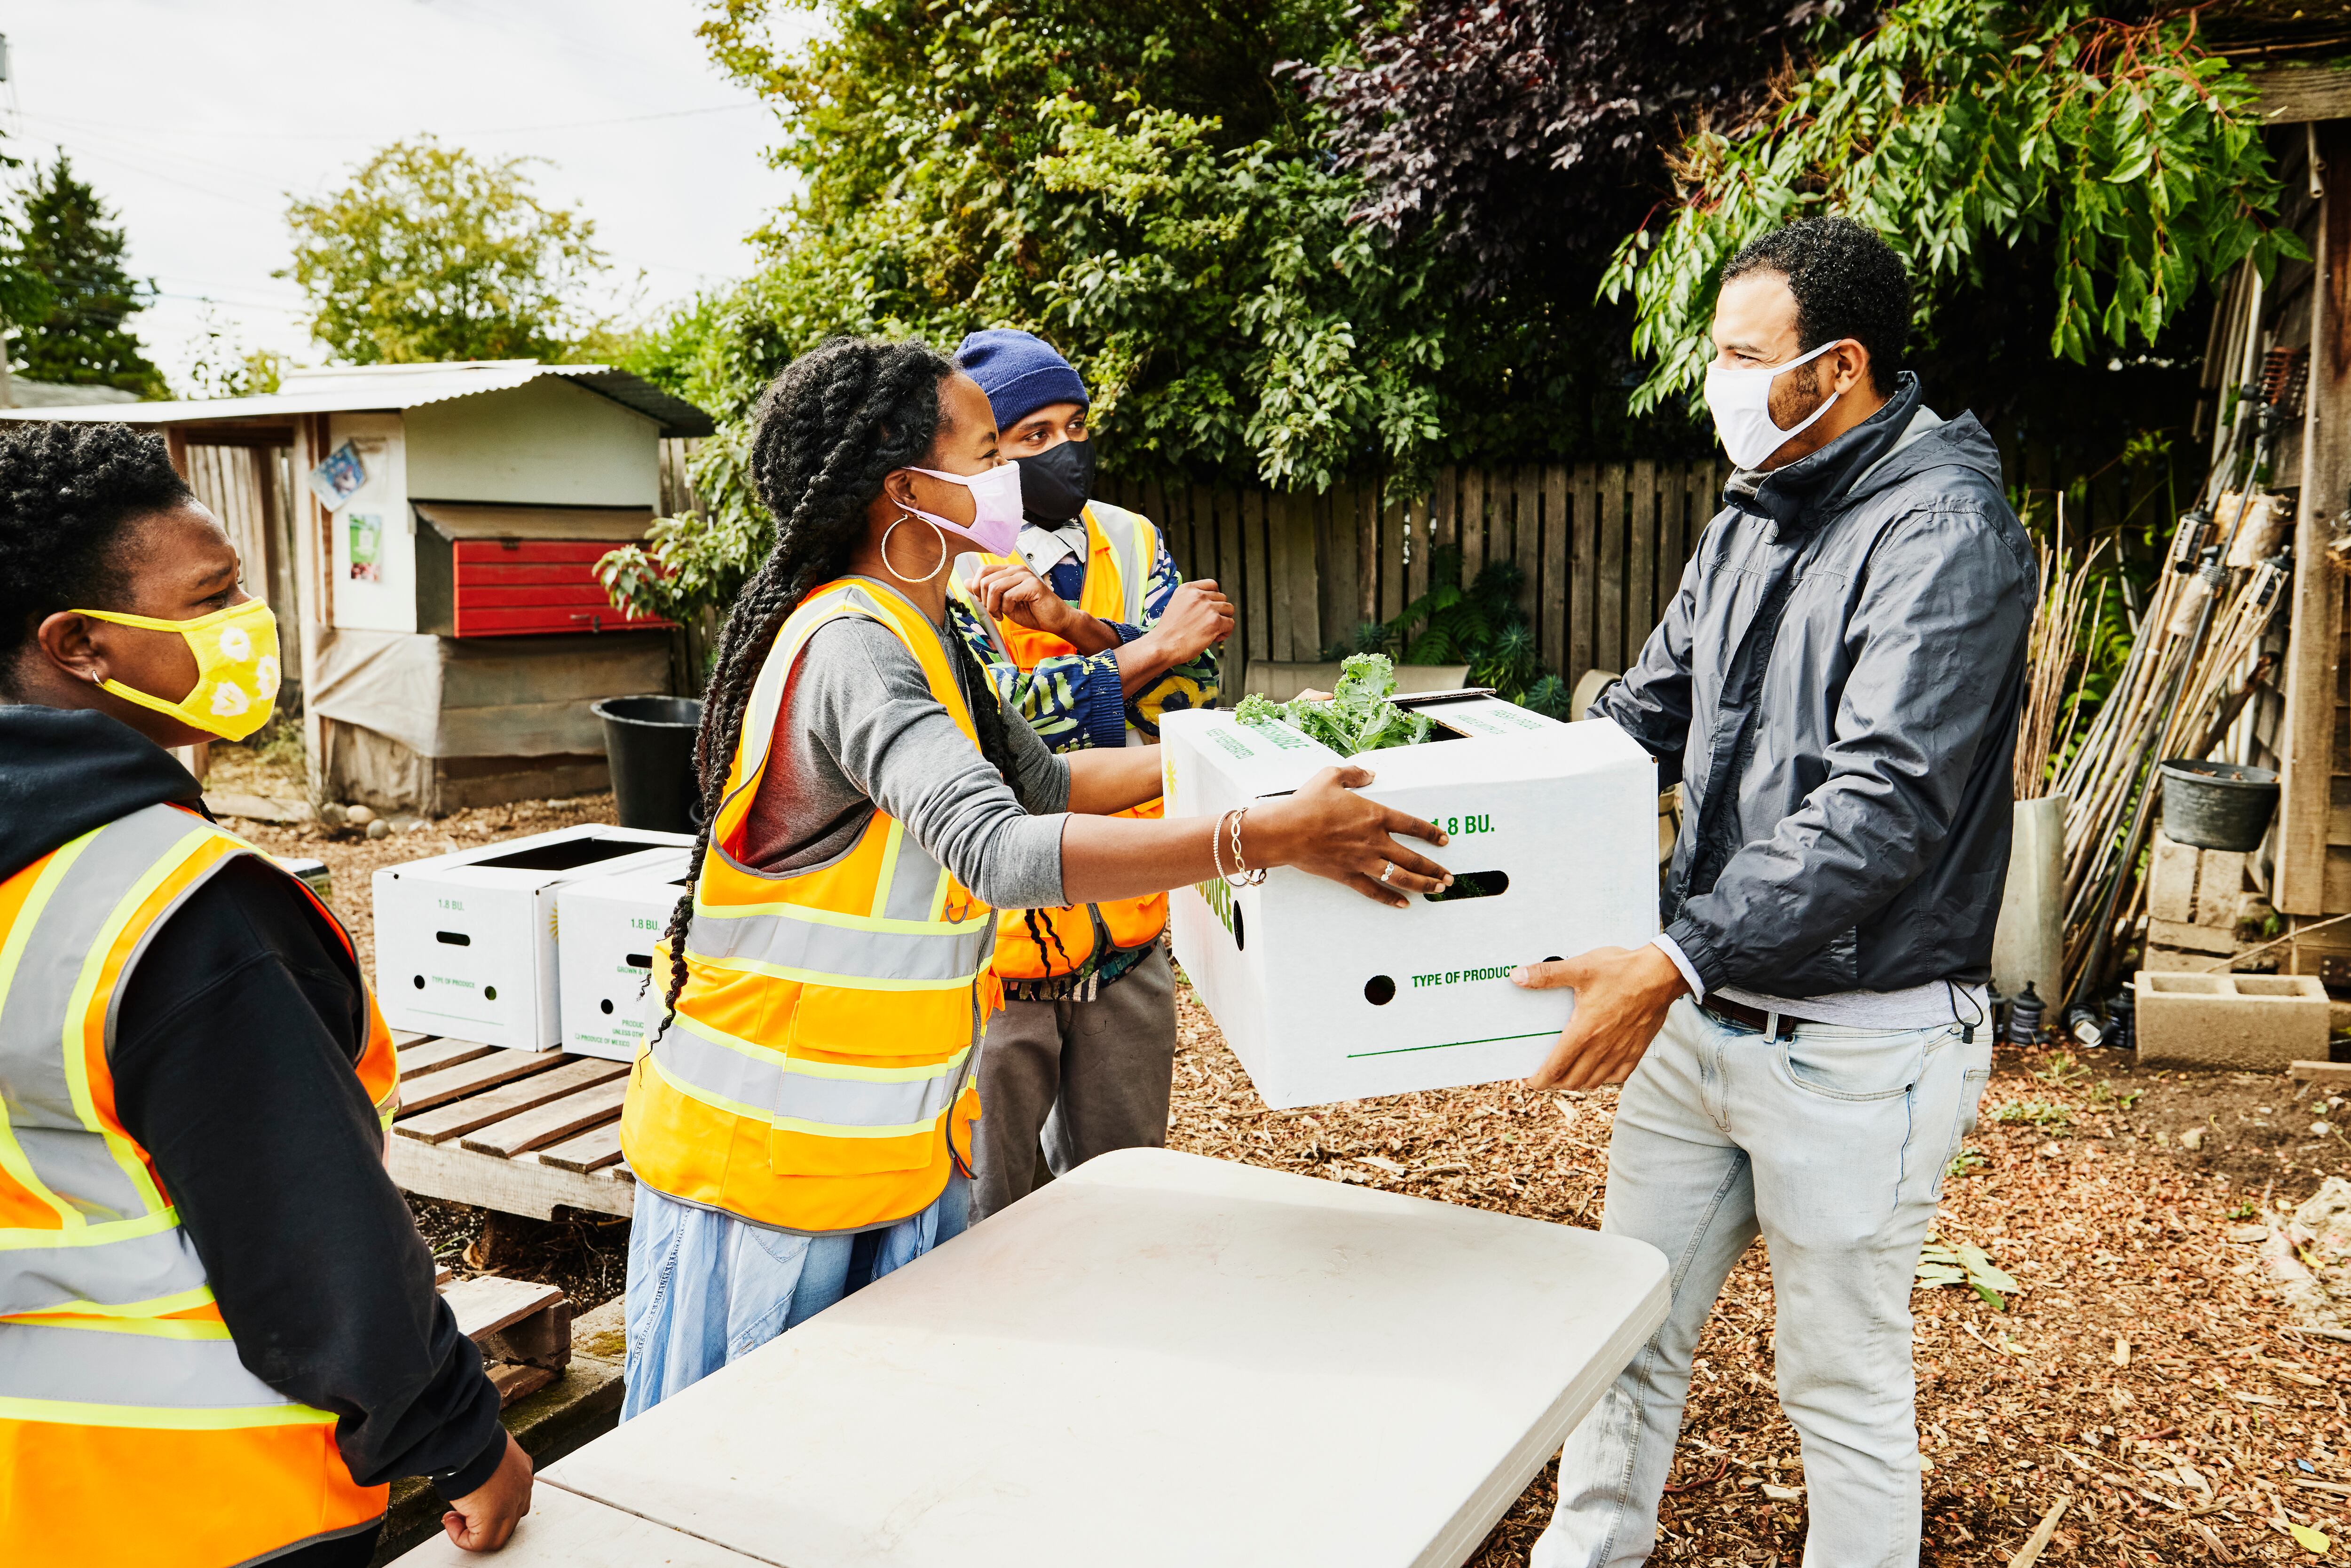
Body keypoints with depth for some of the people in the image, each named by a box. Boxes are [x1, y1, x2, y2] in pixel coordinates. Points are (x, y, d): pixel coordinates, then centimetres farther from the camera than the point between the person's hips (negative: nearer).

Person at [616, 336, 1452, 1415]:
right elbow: (1001, 850, -37)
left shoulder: (918, 638, 10)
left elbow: (1039, 780, 21)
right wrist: (1268, 836, -37)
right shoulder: (849, 647, -24)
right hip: (774, 1151, -9)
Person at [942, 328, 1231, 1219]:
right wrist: (1146, 649, -21)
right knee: (982, 1215, 9)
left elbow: (1192, 691, -8)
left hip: (1127, 937, 5)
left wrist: (1071, 623, -23)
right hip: (995, 944, -4)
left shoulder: (1130, 543, 6)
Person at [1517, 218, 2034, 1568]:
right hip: (1703, 1016, 8)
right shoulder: (1749, 524, 10)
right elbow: (1641, 720, 14)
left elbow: (1879, 805, -26)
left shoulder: (1944, 533, -16)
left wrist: (1677, 963, -33)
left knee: (1845, 1387, 10)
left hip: (1857, 1042, -7)